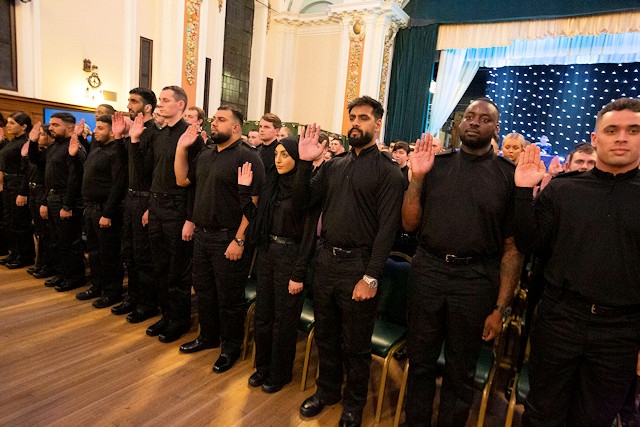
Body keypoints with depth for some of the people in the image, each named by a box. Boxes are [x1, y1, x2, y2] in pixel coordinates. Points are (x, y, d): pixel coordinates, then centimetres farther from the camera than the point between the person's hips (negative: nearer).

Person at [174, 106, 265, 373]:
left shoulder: (247, 157, -14)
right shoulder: (206, 154, 12)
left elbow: (253, 203, -19)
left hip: (228, 239, -8)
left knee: (229, 298, 6)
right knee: (204, 291, 20)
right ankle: (208, 336, 40)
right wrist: (182, 148, 7)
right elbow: (182, 180, 18)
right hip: (202, 235, 8)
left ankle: (231, 347, 25)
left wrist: (239, 240, -21)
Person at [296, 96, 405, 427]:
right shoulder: (334, 165, 9)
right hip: (326, 259, 5)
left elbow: (387, 227, -12)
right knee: (325, 335, 20)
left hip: (358, 263, -5)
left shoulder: (387, 171, -7)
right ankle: (327, 390, 44)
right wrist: (305, 162, -6)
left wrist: (371, 277, -17)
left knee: (355, 344, 12)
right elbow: (306, 202, 5)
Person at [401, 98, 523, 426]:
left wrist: (500, 308, -6)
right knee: (420, 361, 16)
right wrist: (417, 177, -9)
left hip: (476, 281, -1)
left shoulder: (508, 175, -2)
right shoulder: (436, 165, 4)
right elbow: (410, 224, 3)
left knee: (461, 371, 16)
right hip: (427, 273, 2)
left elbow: (512, 247, -3)